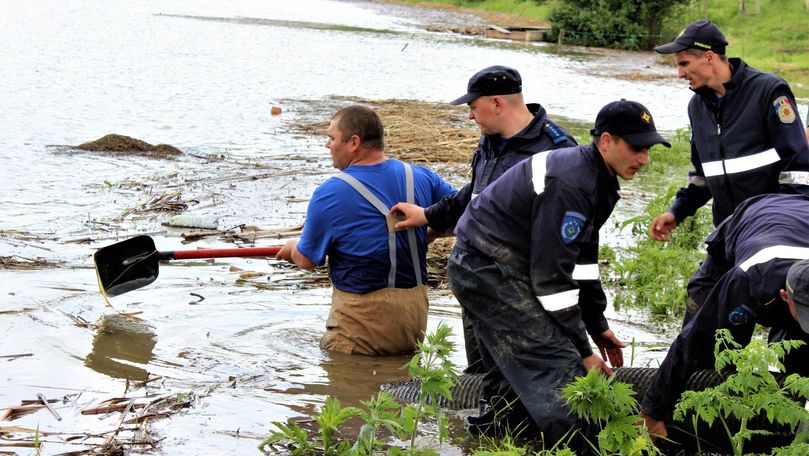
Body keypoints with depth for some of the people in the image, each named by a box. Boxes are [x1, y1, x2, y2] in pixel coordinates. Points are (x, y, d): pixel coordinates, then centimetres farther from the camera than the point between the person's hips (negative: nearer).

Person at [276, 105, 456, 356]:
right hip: (416, 311, 5)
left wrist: (292, 248, 22)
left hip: (364, 314, -5)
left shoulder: (328, 194, -11)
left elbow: (307, 260, -1)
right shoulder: (421, 177, 3)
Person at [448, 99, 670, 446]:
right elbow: (551, 275, -24)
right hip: (489, 270, -11)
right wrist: (583, 350, -17)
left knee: (514, 366, 21)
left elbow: (583, 257, 16)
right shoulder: (570, 184, -25)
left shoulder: (597, 178, 7)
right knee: (558, 364, -16)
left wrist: (598, 326, 16)